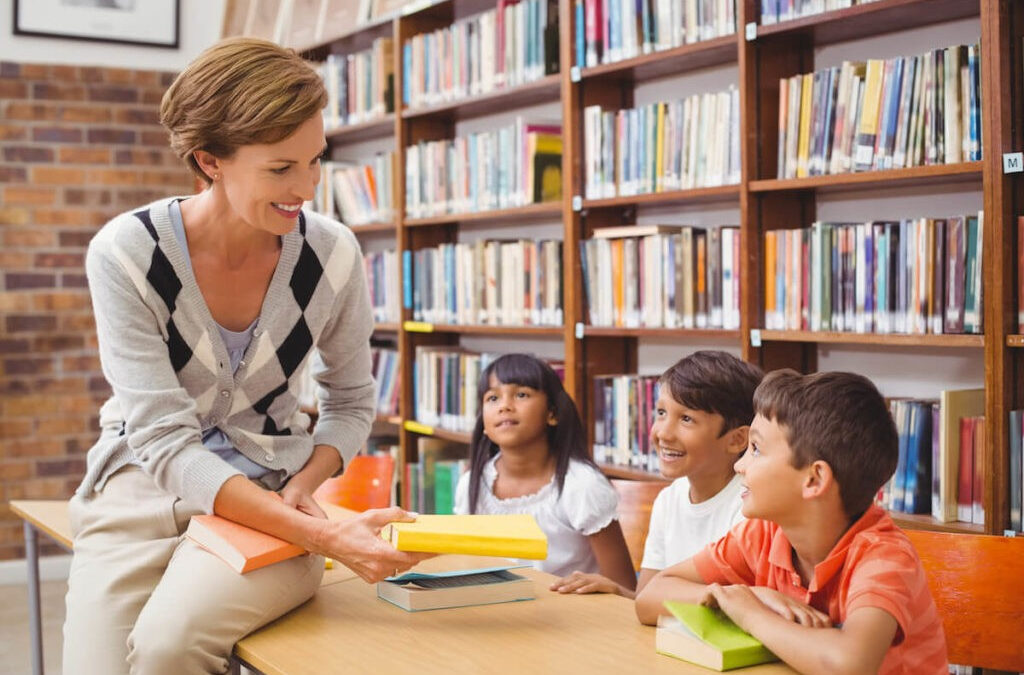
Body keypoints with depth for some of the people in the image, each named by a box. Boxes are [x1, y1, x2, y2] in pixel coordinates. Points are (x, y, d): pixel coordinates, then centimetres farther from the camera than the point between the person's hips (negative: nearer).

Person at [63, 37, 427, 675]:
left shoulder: (332, 254, -10)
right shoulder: (126, 253, -17)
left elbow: (351, 402, 7)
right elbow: (166, 444, -21)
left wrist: (303, 489, -14)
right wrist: (320, 535, -31)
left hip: (270, 493, 0)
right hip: (144, 486, 0)